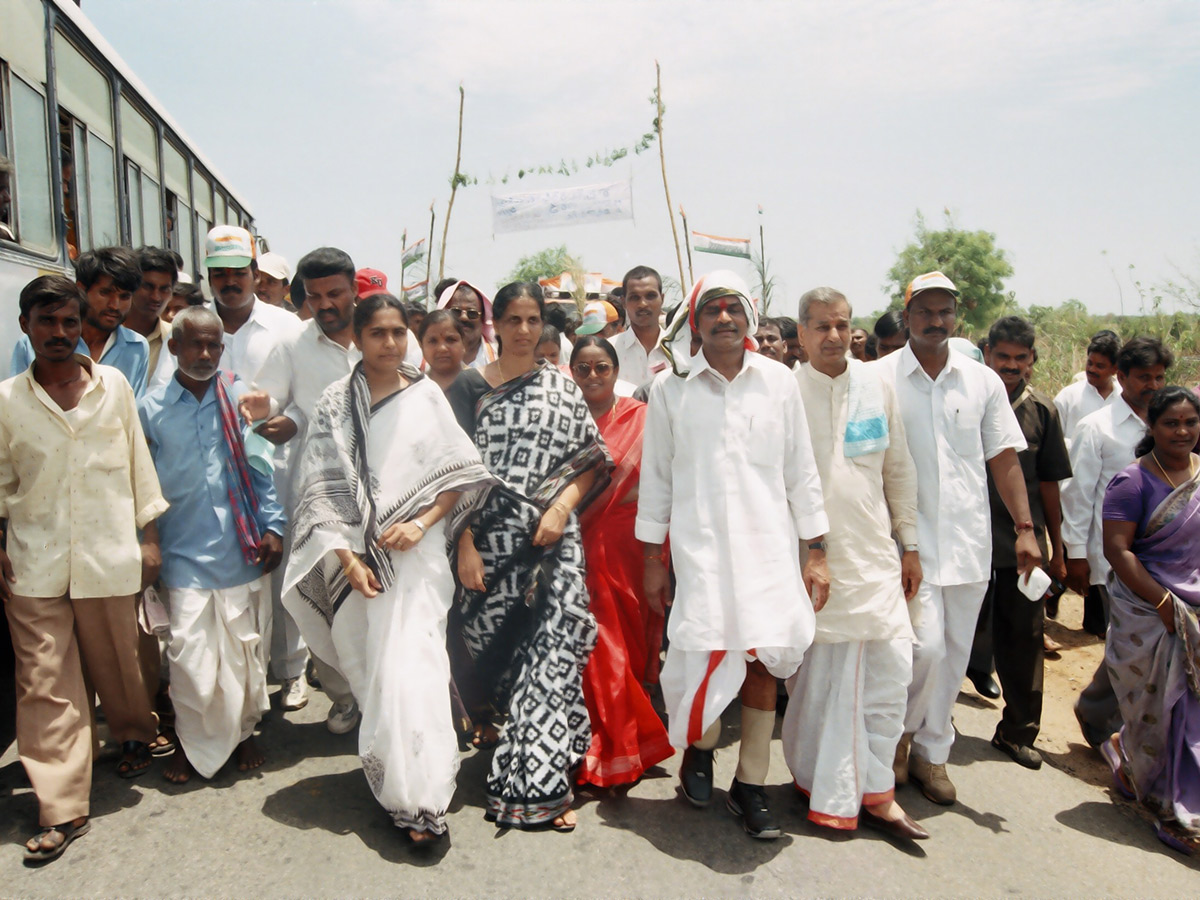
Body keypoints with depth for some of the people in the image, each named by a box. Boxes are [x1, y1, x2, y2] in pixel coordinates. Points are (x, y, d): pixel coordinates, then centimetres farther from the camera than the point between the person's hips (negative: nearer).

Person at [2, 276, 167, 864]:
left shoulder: (112, 385, 2)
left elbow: (138, 459, 7)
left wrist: (148, 533, 6)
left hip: (109, 556, 0)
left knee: (117, 664, 13)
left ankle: (134, 733, 43)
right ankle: (62, 809, 8)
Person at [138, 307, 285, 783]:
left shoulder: (242, 397, 2)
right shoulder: (151, 409, 3)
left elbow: (261, 466, 5)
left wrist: (272, 525, -2)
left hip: (243, 548, 1)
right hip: (185, 552, 0)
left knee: (245, 648, 9)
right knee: (189, 652, 0)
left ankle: (242, 730, 29)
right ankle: (190, 740, 22)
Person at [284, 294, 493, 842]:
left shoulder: (426, 396, 4)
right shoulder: (335, 405, 4)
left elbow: (458, 473, 5)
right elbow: (320, 488, 0)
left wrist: (420, 523, -9)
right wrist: (345, 556, -9)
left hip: (415, 553, -1)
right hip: (353, 556, 1)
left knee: (408, 667, -10)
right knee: (370, 669, 8)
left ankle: (417, 797, -2)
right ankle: (387, 777, 26)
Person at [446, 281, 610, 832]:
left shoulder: (562, 387, 8)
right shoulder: (470, 387, 6)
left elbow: (592, 461, 6)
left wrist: (561, 508, -9)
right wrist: (465, 544, -5)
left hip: (552, 539, 0)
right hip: (490, 540, 1)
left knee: (552, 648, -9)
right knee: (494, 644, 6)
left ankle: (535, 783, 1)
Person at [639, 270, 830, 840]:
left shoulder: (779, 381, 5)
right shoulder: (670, 388, 3)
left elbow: (802, 472, 8)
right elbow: (655, 476, 7)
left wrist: (816, 552, 6)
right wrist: (652, 558, 7)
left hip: (770, 546, 2)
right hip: (700, 545, -1)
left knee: (763, 660, 3)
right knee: (707, 653, -9)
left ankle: (750, 787, 20)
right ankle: (699, 746, 23)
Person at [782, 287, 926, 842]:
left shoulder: (878, 389, 9)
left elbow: (900, 470, 14)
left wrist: (910, 545, 12)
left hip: (873, 554, 4)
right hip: (808, 556, -3)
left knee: (889, 665, 0)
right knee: (817, 673, 3)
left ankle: (872, 789, 15)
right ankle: (824, 791, 19)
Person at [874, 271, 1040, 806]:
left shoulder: (983, 381, 7)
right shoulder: (879, 379, -3)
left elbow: (1004, 458, 8)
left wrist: (1024, 527, 1)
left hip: (970, 540, 4)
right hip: (909, 537, -3)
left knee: (954, 653, 10)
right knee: (926, 646, -12)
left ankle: (931, 752, 27)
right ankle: (900, 730, 17)